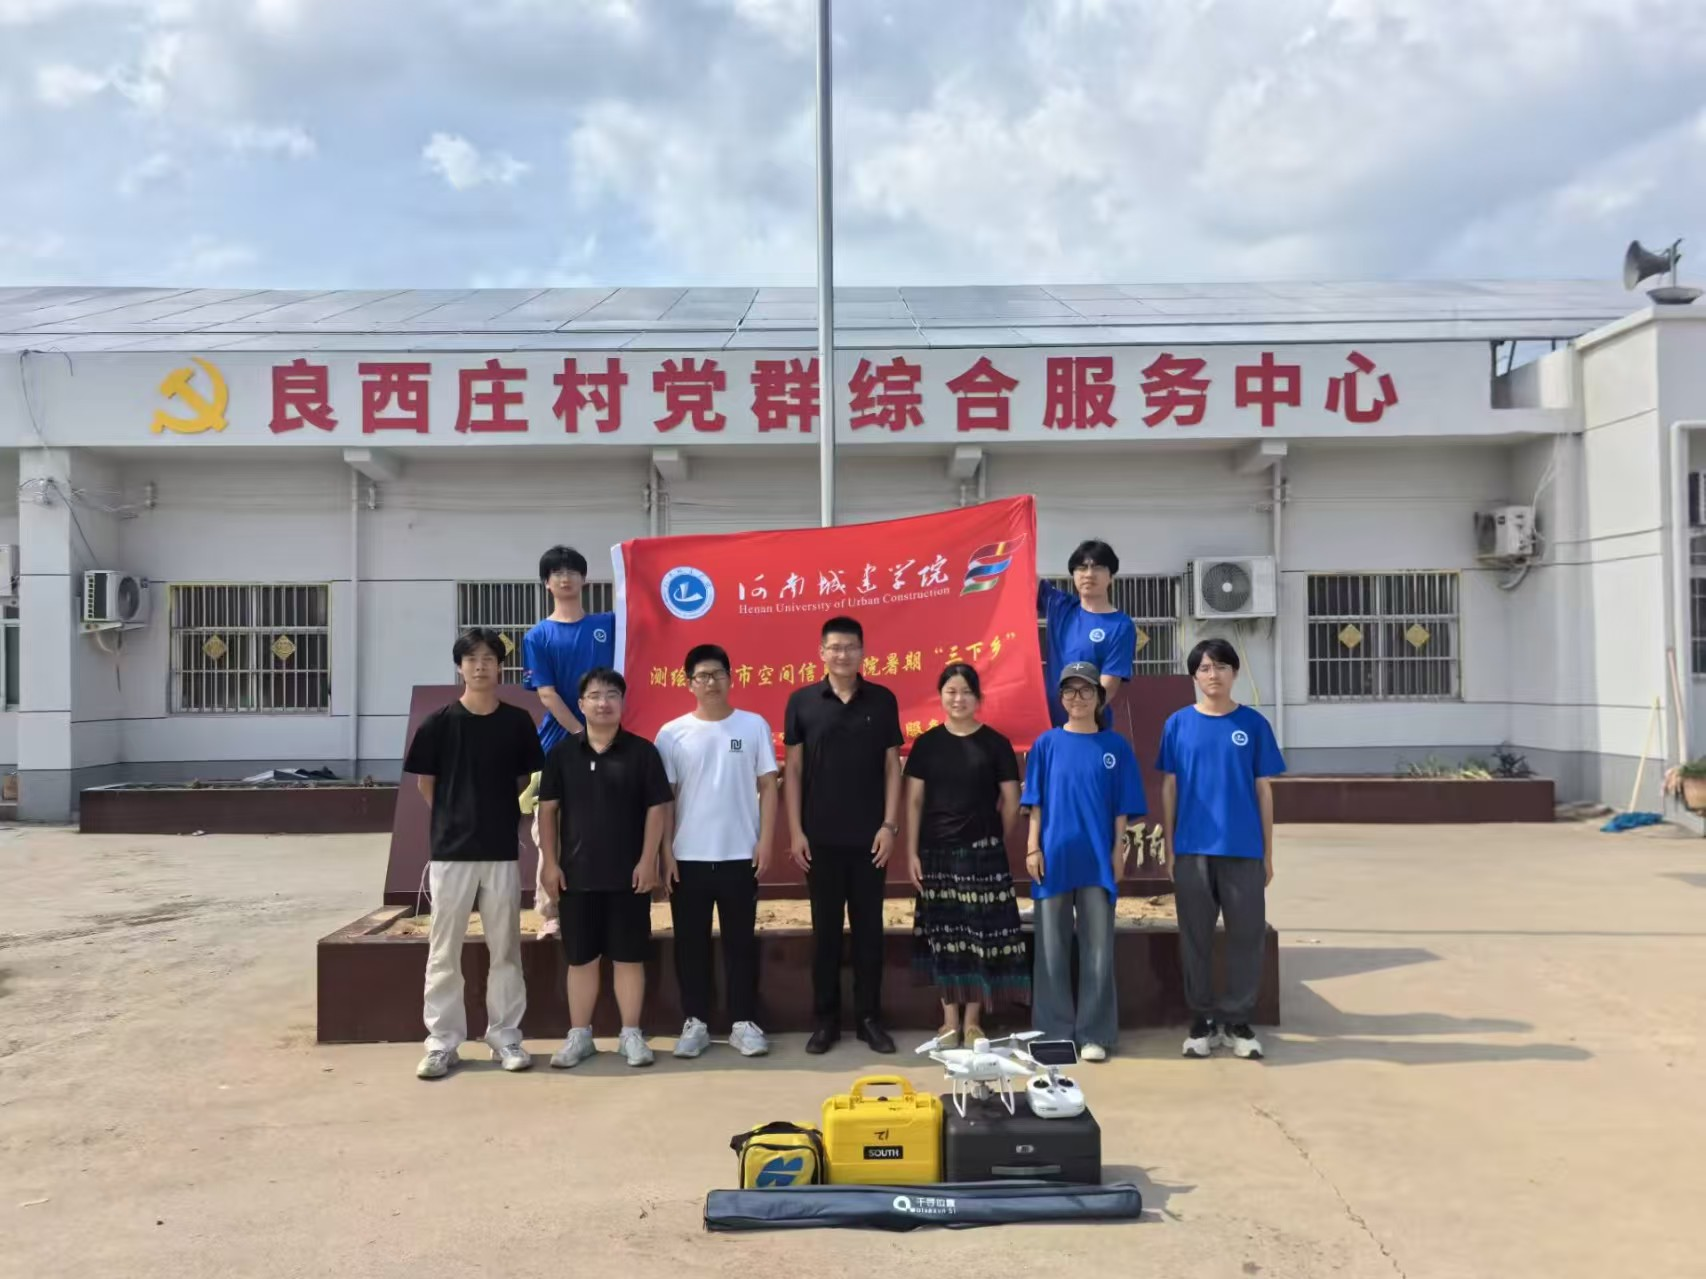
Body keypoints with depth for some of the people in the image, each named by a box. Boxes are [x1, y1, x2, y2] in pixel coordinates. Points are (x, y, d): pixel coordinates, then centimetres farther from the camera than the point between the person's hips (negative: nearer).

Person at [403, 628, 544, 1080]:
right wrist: (454, 817, 7)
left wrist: (495, 811, 9)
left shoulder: (518, 722, 0)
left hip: (502, 849, 1)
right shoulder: (439, 722, -4)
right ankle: (442, 1043, 15)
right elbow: (424, 781, 6)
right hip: (450, 849, -1)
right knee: (444, 950, 5)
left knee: (505, 949, 8)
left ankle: (505, 1037, 19)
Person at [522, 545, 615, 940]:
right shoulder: (538, 637, 4)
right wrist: (583, 735, -11)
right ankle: (551, 915, 8)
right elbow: (547, 695, -4)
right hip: (558, 744, -1)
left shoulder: (609, 624, 10)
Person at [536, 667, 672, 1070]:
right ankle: (579, 1035, 20)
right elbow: (547, 810, 5)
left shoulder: (642, 751, -2)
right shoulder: (562, 752, 3)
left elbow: (657, 808, -2)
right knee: (581, 958, 9)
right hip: (576, 874, 1)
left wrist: (648, 860, -8)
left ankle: (631, 1034, 16)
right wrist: (550, 863, 0)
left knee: (629, 957, 6)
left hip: (628, 874, -1)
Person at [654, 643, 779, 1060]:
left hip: (740, 855, 0)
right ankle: (695, 1022, 18)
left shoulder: (753, 725, 1)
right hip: (688, 857, 1)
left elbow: (768, 787, 2)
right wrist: (664, 852, -2)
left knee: (741, 941, 7)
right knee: (691, 943, 8)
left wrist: (766, 841, -5)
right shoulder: (672, 733, 1)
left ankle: (744, 1022, 16)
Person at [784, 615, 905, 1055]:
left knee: (869, 928, 7)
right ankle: (825, 1020, 16)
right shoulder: (802, 701, 1)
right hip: (820, 836, 0)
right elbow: (793, 769, 2)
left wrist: (889, 825, -4)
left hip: (869, 836, 0)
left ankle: (869, 1018, 17)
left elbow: (892, 767, 4)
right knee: (825, 929, 7)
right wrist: (795, 830, -3)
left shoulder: (882, 700, 2)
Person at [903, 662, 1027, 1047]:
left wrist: (996, 841, 7)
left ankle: (972, 1021, 13)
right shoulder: (927, 743, 4)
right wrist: (911, 852, -2)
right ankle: (949, 1020, 16)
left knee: (981, 933, 0)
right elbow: (914, 801, 4)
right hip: (936, 851, 2)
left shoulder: (995, 743, 0)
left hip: (982, 851, -1)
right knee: (942, 934, 5)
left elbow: (1011, 802, 4)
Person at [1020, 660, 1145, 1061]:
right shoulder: (1047, 744, 5)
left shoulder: (1115, 746, 4)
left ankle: (1095, 1033, 12)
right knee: (1052, 948, 5)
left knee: (1098, 948, 3)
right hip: (1054, 857, 1)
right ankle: (1054, 1032, 15)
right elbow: (1036, 802, 4)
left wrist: (1118, 850, -3)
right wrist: (1033, 848, -3)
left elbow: (1122, 806, 4)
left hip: (1098, 859, 0)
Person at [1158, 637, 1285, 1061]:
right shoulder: (1178, 724, 3)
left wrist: (1268, 853, 3)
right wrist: (1169, 849, 2)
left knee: (1246, 935, 5)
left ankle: (1238, 1022, 18)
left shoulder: (1253, 724, 2)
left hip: (1244, 851, 0)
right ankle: (1201, 1021, 19)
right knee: (1195, 938, 7)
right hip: (1192, 850, 0)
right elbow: (1168, 789, 6)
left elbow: (1263, 790, 4)